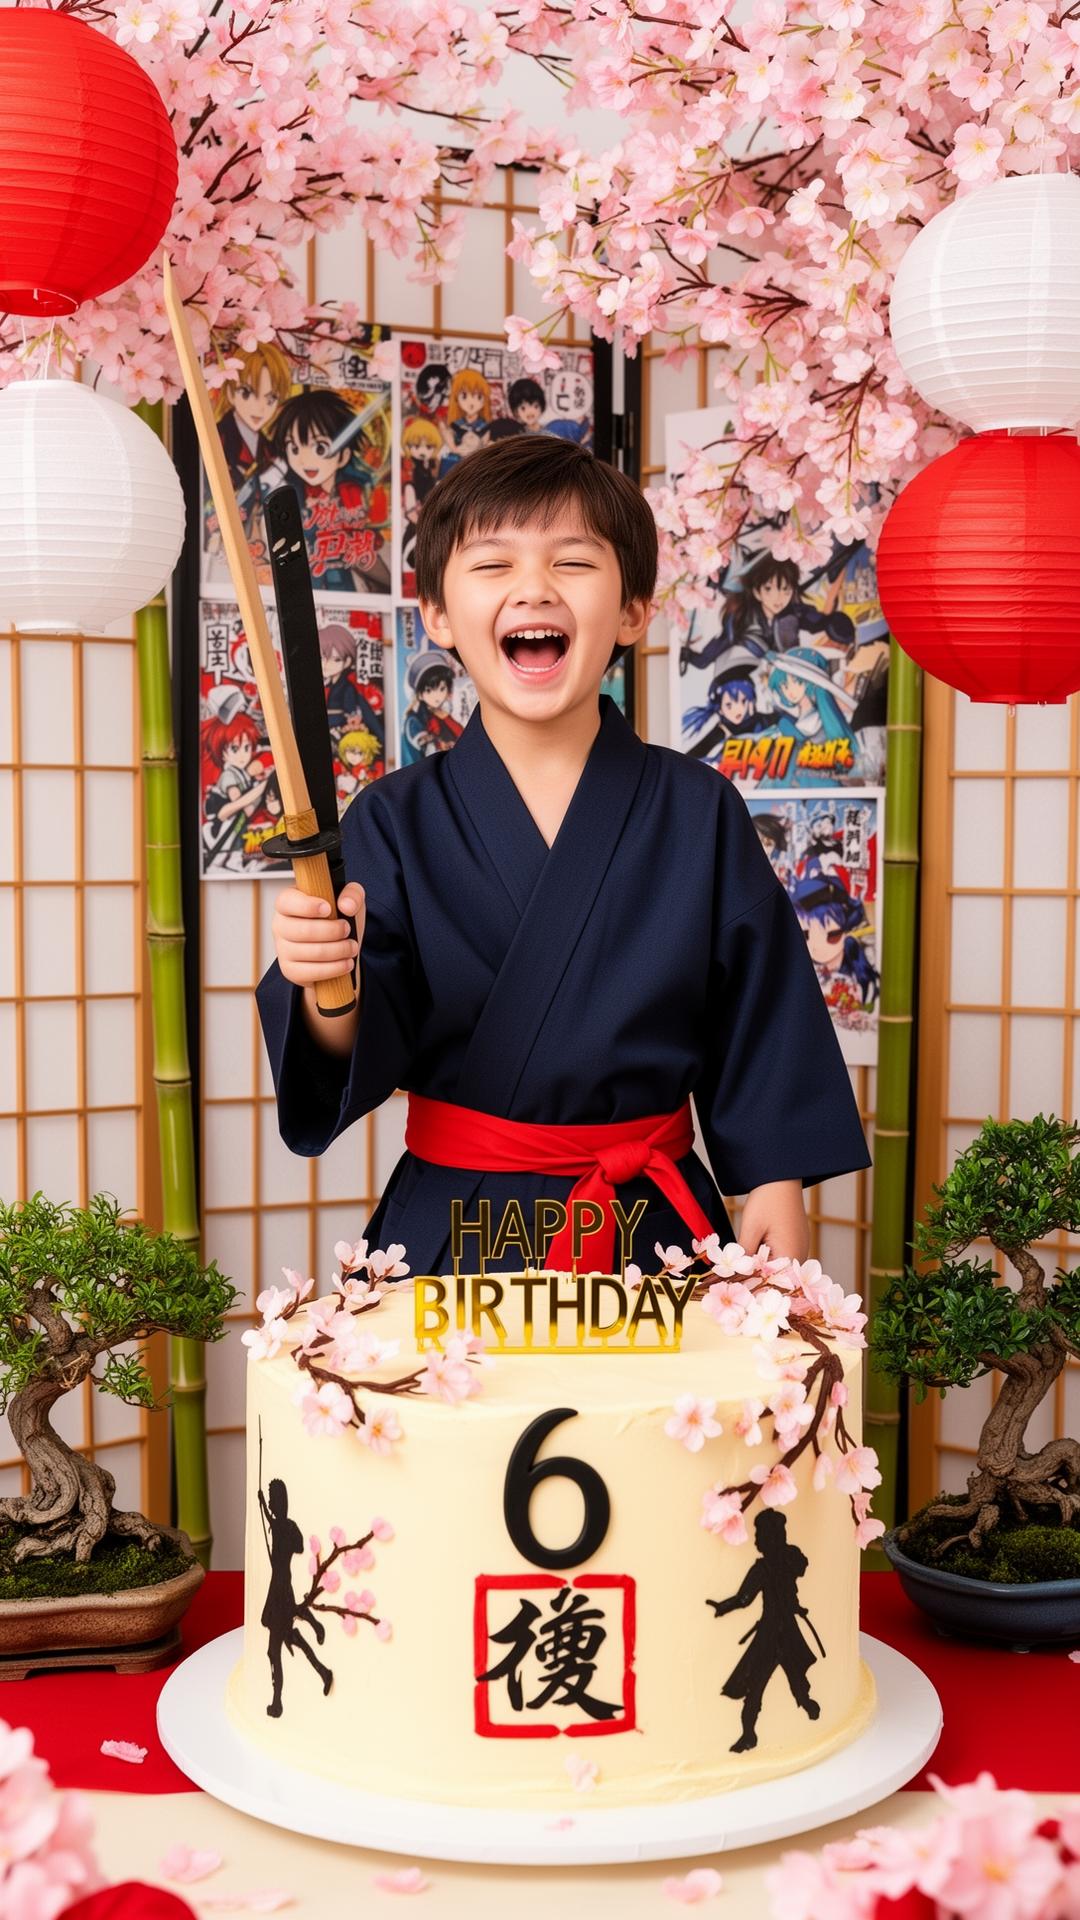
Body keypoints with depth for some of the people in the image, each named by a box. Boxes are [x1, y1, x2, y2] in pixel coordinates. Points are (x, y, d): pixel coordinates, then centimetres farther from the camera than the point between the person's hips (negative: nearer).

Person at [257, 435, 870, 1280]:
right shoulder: (397, 820, -4)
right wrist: (330, 985, -30)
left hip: (656, 1228, 1)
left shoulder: (700, 813, -3)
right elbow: (365, 1054, -10)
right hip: (449, 1232, 0)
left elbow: (761, 1017, 1)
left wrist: (778, 1187, -4)